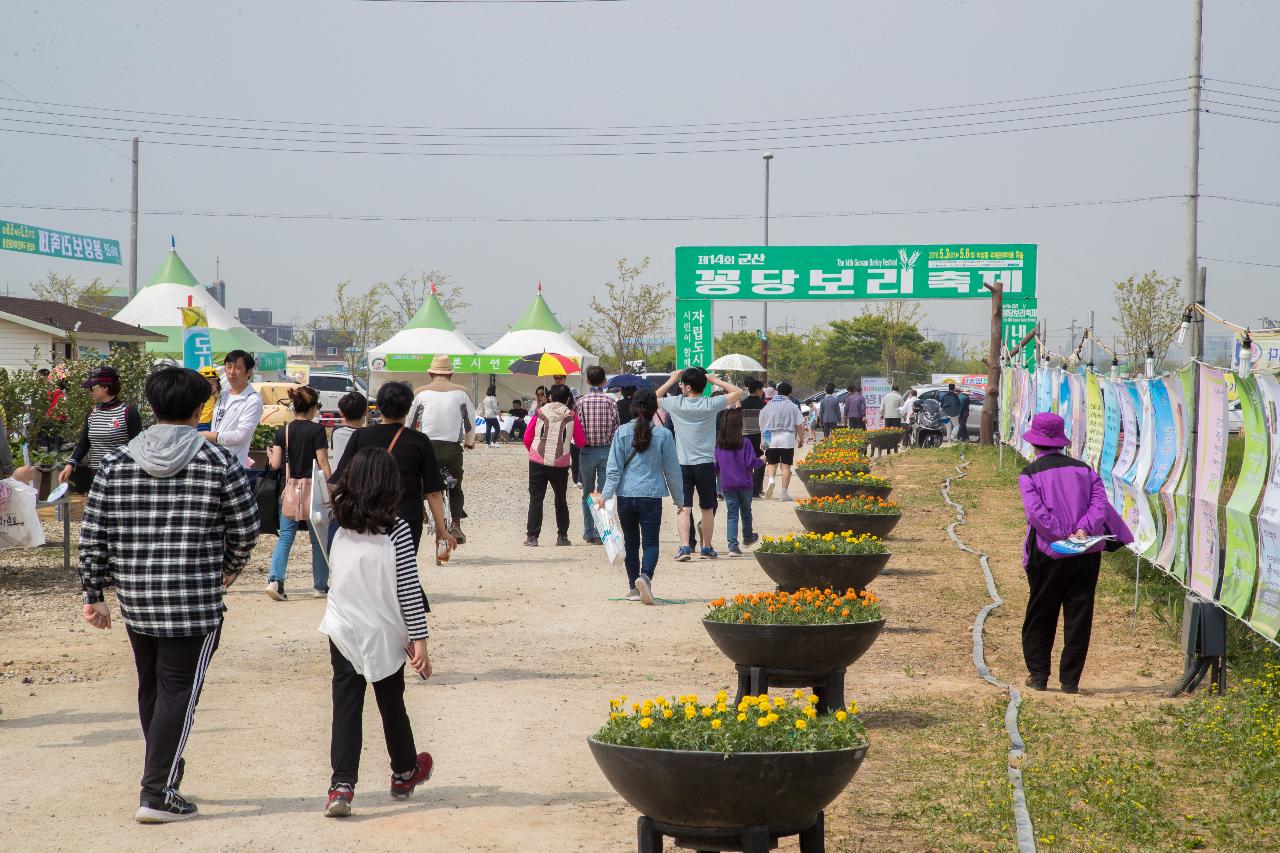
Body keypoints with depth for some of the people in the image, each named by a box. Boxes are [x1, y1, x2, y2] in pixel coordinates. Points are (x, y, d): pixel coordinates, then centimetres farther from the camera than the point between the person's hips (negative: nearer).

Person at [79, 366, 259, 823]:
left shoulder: (117, 462, 1)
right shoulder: (220, 461, -6)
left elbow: (94, 534, 2)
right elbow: (245, 527, 0)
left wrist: (93, 593, 10)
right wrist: (231, 566, 19)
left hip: (136, 601, 4)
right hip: (196, 602, -4)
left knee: (150, 687, 20)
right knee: (178, 691, 0)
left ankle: (166, 769, 35)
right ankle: (156, 793, -3)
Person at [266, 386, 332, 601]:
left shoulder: (283, 431, 3)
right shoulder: (316, 430, -7)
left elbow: (275, 464, 1)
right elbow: (323, 464, -10)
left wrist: (271, 456, 23)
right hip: (312, 488, -3)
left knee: (285, 536, 7)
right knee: (318, 538, 9)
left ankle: (275, 579, -11)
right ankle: (320, 585, 16)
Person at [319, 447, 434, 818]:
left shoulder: (340, 530, -2)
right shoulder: (396, 530, -13)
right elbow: (408, 589, -12)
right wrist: (419, 639, -9)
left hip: (343, 631, 2)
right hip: (384, 635, -2)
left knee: (345, 707, 1)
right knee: (392, 706, 15)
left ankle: (341, 785, -13)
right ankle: (405, 773, 36)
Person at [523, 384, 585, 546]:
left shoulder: (540, 412, 2)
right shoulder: (571, 416, 0)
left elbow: (527, 439, 3)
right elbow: (581, 442, 2)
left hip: (538, 462, 0)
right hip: (561, 464, 0)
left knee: (536, 498, 4)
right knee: (561, 499, 16)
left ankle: (532, 536, -3)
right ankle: (562, 536, 19)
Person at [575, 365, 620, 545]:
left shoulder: (580, 402, -5)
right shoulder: (610, 402, -5)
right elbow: (616, 427, -5)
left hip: (587, 451, 0)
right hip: (607, 451, 0)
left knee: (588, 494, 12)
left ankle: (589, 532, 15)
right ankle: (600, 533, 0)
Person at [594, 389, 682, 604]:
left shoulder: (622, 432, -2)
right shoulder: (663, 435, -3)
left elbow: (614, 468, -4)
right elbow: (672, 471, 4)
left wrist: (605, 494, 0)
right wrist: (679, 500, 13)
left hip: (626, 496, 2)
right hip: (651, 496, -2)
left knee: (631, 542, 13)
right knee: (650, 542, 0)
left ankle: (634, 587, 18)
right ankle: (645, 576, -26)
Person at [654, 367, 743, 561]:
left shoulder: (676, 404, -6)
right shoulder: (710, 404, -7)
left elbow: (654, 398, 15)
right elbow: (737, 392, 4)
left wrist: (671, 380, 17)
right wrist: (714, 380, 6)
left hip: (683, 464, 0)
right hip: (705, 464, 0)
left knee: (684, 507, -1)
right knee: (707, 508, 13)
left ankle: (685, 547, -16)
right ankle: (707, 548, 23)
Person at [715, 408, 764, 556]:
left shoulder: (718, 443, -6)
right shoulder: (744, 442, -15)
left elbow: (715, 466, 1)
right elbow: (751, 463, -14)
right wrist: (761, 461, 6)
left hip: (727, 485, 1)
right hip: (744, 483, -1)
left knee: (731, 515, 4)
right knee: (746, 512, 21)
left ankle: (733, 545, -7)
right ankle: (748, 538, 41)